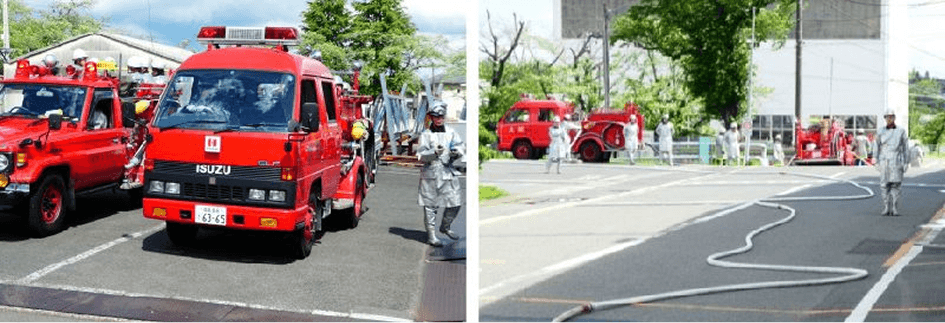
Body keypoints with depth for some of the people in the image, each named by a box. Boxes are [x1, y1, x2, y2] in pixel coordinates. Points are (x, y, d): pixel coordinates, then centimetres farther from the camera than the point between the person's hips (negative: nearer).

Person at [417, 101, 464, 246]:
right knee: (430, 205, 0)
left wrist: (457, 152, -13)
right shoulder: (426, 134, 2)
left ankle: (445, 227, 29)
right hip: (431, 173, -3)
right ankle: (431, 235, 8)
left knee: (455, 203, 5)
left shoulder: (451, 132, 12)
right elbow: (421, 155, -5)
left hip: (449, 173, 4)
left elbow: (462, 147, 10)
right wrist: (435, 152, -22)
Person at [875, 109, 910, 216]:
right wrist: (876, 160, 2)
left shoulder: (901, 131, 5)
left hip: (896, 161, -1)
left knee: (896, 184, -5)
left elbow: (905, 148, 6)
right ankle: (886, 208, 5)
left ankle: (894, 208, -1)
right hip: (884, 161, 1)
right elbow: (877, 147, 9)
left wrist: (906, 163, 1)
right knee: (885, 184, -1)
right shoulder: (881, 132, 8)